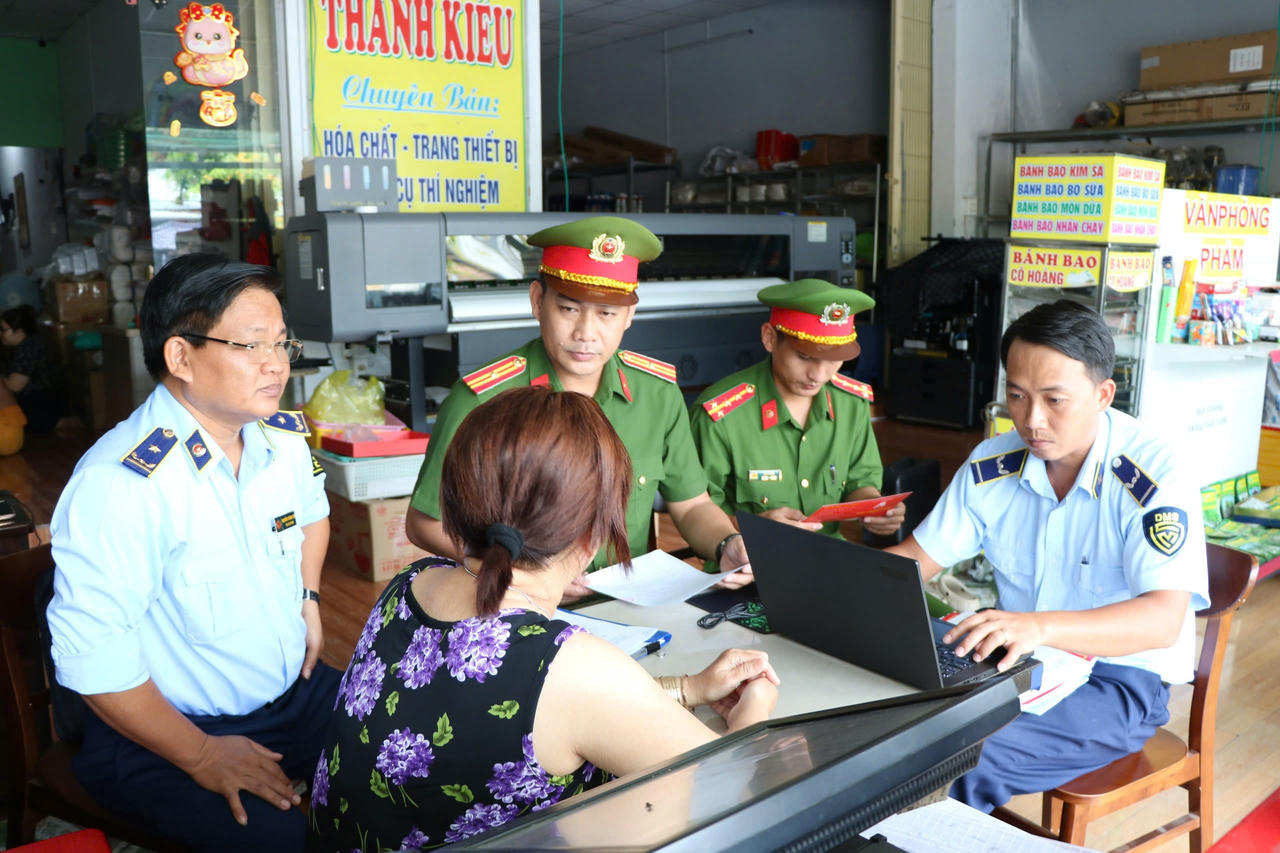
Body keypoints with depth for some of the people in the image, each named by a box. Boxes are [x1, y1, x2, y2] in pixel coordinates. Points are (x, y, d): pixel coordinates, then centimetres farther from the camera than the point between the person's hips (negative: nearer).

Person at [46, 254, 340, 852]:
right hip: (161, 739, -6)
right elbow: (93, 657, -24)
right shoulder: (118, 485, -25)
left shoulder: (284, 436, -1)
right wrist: (201, 757, -17)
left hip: (297, 693, 7)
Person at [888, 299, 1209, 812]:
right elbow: (920, 558, 3)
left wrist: (1040, 626, -47)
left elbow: (1162, 620, -29)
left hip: (1119, 678, -5)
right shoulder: (991, 467, -2)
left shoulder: (1155, 478, -18)